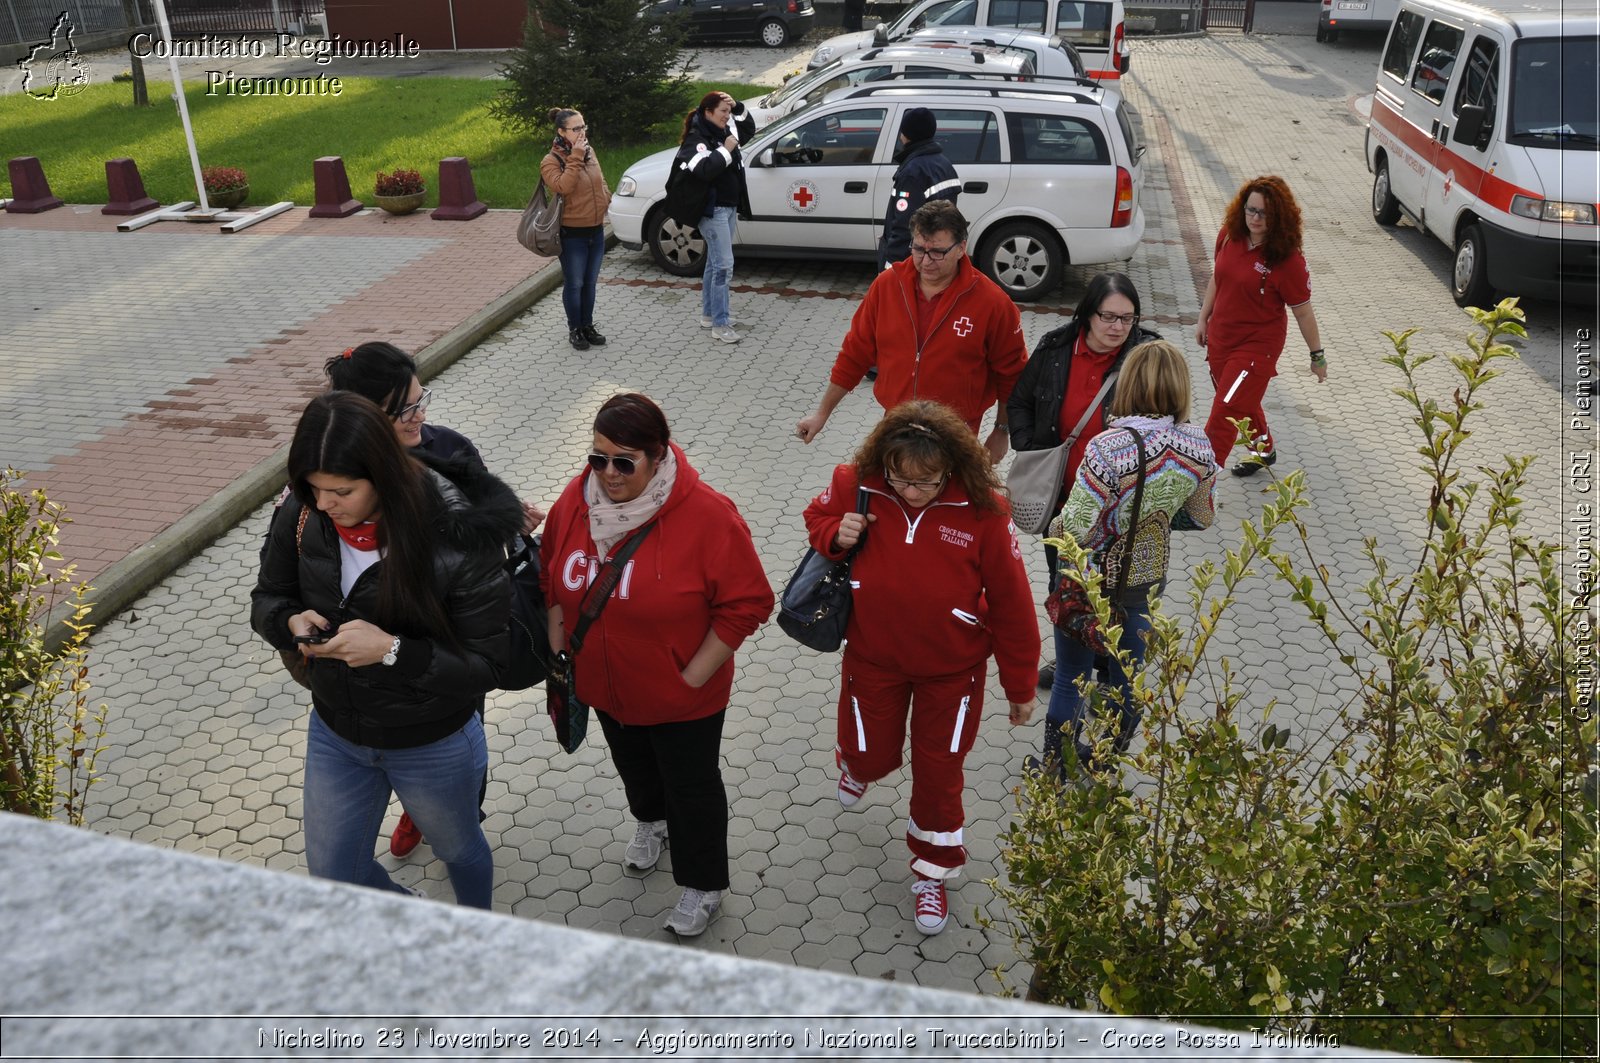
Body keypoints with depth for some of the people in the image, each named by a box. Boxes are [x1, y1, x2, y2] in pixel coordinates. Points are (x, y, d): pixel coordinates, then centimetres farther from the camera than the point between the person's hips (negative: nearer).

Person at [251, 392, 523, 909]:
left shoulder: (458, 537, -30)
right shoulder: (303, 517, -16)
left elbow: (485, 667, -25)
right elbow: (266, 599, 2)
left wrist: (392, 650, -38)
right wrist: (292, 622, -21)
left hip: (434, 745, -4)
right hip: (336, 734, 4)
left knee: (457, 849, 25)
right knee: (330, 875, 20)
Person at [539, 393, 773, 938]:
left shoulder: (706, 515, -28)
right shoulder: (575, 500, -12)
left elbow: (746, 604, -22)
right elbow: (555, 581, 4)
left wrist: (691, 678, -19)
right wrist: (558, 654, 3)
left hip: (682, 697, -5)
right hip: (604, 686, 5)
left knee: (691, 787, 15)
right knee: (632, 763, 31)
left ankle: (703, 884, 39)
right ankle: (651, 819, 63)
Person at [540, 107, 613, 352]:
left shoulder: (589, 152, 7)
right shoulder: (551, 161, -13)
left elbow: (600, 181, 21)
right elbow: (562, 187, -29)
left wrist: (605, 201, 6)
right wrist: (575, 158, -27)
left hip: (596, 231, 6)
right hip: (572, 234, -6)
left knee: (590, 283, 15)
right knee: (574, 284, 3)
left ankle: (588, 325, 28)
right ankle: (575, 329, 17)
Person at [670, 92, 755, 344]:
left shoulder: (723, 132, 11)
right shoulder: (696, 139, -14)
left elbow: (749, 129, 24)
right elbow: (705, 169, -30)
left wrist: (738, 107, 8)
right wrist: (725, 150, -20)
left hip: (730, 208, 9)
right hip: (713, 210, -9)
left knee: (714, 263, 15)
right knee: (724, 264, -12)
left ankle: (709, 314, 24)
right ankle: (720, 323, -10)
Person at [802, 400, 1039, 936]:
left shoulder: (982, 510, -24)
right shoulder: (858, 485, -19)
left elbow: (1011, 604, -13)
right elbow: (818, 515, 5)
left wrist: (1020, 686, -4)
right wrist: (835, 534, -21)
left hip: (951, 669, -1)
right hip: (873, 657, 1)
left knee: (939, 774, 13)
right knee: (874, 756, 17)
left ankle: (932, 871, 39)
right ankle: (855, 764, 58)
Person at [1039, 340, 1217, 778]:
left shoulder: (1108, 447, -31)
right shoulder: (1198, 445, -13)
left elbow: (1076, 531, -27)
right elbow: (1201, 517, 2)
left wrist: (1054, 527, -6)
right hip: (1149, 579, 5)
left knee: (1070, 678, 14)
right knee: (1127, 676, 24)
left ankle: (1053, 773, 30)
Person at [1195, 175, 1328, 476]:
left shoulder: (1287, 260, -21)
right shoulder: (1229, 235, -5)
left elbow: (1303, 312, -13)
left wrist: (1317, 355, -4)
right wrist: (1204, 318, 16)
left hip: (1257, 345, -7)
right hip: (1220, 338, 7)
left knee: (1224, 412, -7)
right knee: (1242, 404, 26)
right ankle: (1264, 450, 51)